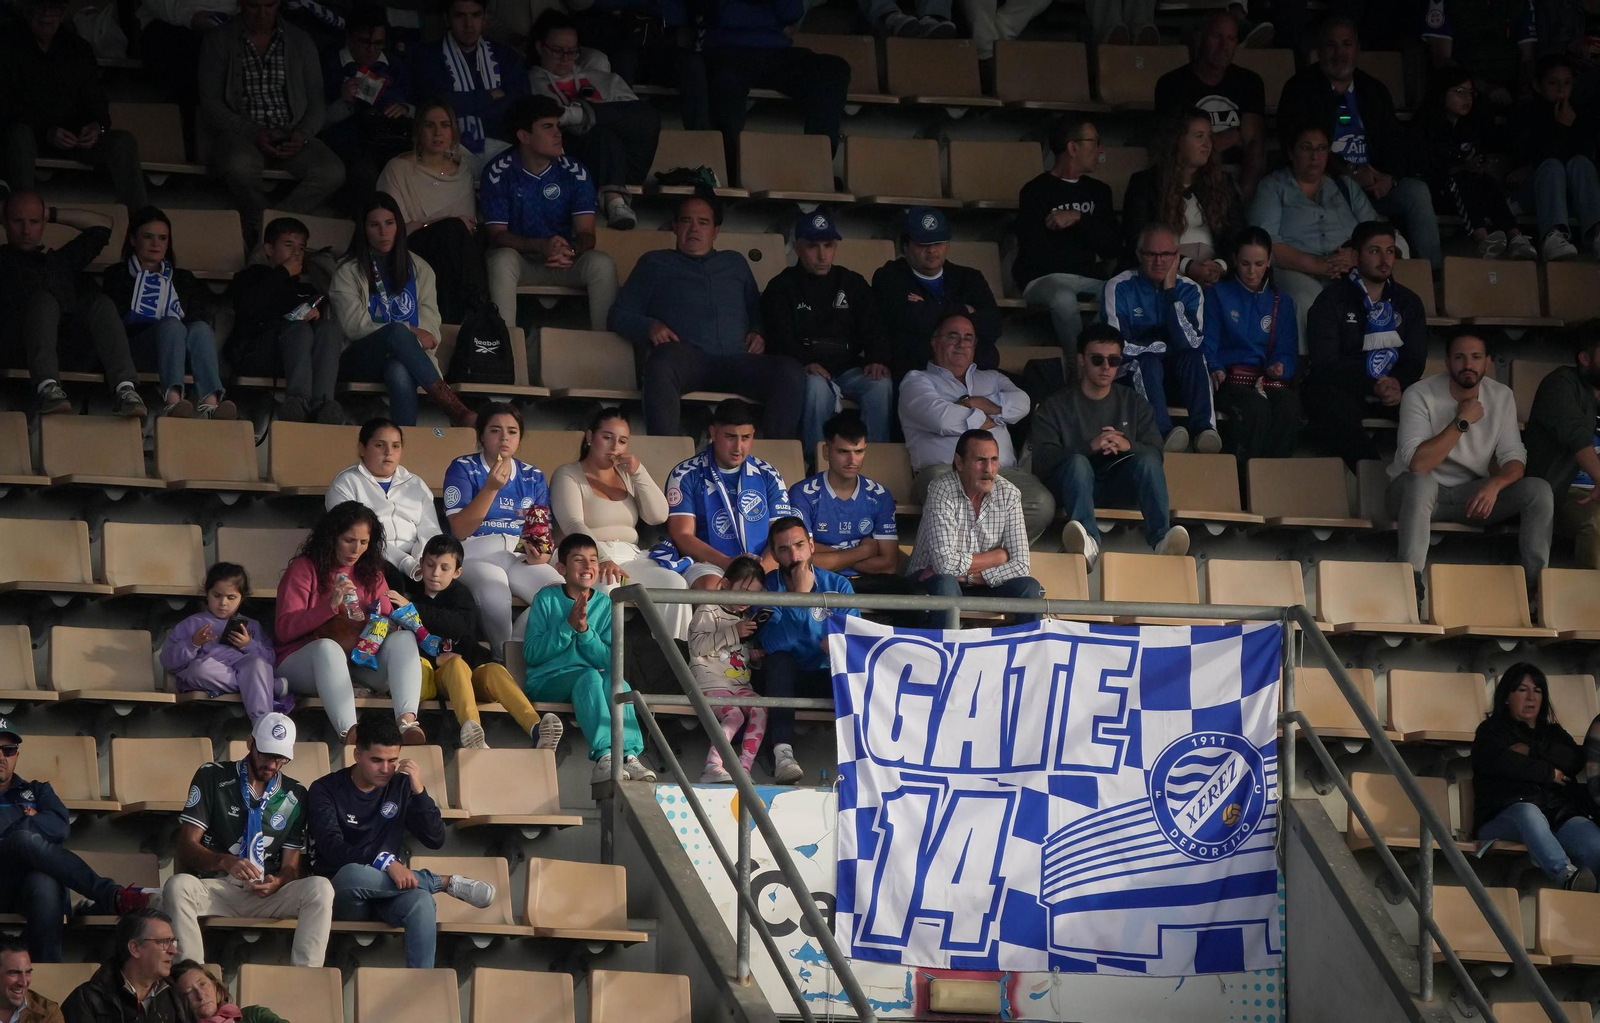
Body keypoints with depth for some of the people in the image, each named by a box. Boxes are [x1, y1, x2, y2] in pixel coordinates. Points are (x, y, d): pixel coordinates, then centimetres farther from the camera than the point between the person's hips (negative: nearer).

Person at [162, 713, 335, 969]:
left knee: (320, 889, -27)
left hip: (266, 892, 2)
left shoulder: (294, 795, 12)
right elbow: (187, 846, -4)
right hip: (215, 888, -2)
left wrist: (277, 882, -15)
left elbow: (292, 865, 11)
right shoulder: (213, 777, 4)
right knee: (178, 886, -36)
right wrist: (226, 862, -24)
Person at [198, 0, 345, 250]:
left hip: (291, 136, 3)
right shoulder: (218, 42, 6)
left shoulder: (301, 43, 14)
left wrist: (303, 134, -11)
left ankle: (264, 227, -23)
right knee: (241, 166, -40)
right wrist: (253, 134, -16)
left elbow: (316, 103, 12)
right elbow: (210, 105, -1)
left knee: (332, 172, -29)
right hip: (240, 133, -3)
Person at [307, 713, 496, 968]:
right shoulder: (326, 790, -1)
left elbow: (435, 839, 5)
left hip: (388, 890, 2)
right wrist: (385, 862, -29)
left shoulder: (401, 786, 9)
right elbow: (332, 848, -15)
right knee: (352, 874, -39)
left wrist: (419, 791, -9)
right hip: (343, 895, -2)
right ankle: (446, 882, -20)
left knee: (421, 901, -35)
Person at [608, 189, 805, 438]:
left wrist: (758, 334, 9)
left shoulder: (734, 263, 34)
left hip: (737, 359, 3)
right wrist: (650, 327, -3)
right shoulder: (655, 263, 25)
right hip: (687, 357, -3)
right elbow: (619, 315, 19)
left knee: (791, 371, -29)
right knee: (661, 365, -42)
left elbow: (758, 312, 34)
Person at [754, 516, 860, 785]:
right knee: (779, 658, -35)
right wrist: (799, 596, -27)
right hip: (783, 681, -1)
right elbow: (772, 642, -22)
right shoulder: (766, 588, -6)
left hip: (827, 678, 1)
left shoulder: (837, 585, 2)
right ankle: (783, 753, -47)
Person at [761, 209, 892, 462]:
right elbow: (780, 337, -4)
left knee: (881, 385, -28)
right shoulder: (783, 287, 10)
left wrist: (877, 359, -11)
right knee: (817, 386, -38)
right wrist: (805, 363, -23)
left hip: (848, 368, 3)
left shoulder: (853, 284, 20)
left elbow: (873, 328, 11)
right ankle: (815, 459, -34)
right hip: (808, 371, -3)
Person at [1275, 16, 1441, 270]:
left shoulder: (1375, 91, 17)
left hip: (1376, 182, 4)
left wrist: (1389, 178, -11)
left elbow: (1397, 144, 12)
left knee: (1417, 190, -23)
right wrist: (1351, 173, -14)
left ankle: (1433, 268, -23)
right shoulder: (1300, 89, 4)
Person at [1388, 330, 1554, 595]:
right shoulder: (1420, 396, -16)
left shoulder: (1501, 396, -1)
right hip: (1416, 493, -4)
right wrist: (1462, 422, -27)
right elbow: (1417, 463, -27)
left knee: (1539, 490, -18)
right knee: (1420, 482, -41)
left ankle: (1537, 583, -15)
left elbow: (1514, 457, -4)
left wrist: (1494, 484, -27)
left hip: (1472, 494, 4)